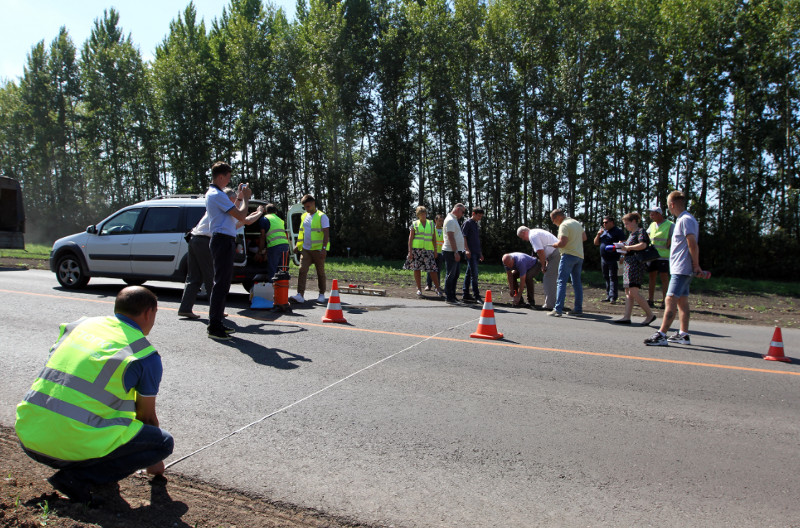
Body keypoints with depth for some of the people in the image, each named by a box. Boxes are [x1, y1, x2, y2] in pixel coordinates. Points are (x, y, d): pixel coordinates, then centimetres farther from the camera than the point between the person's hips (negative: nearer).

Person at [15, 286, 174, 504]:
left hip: (28, 438, 7)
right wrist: (154, 462, 29)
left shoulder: (81, 324, 13)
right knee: (165, 442, 5)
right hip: (75, 445, -7)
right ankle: (78, 477, -4)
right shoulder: (147, 356, -2)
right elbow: (146, 416, 10)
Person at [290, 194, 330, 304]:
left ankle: (321, 294, 17)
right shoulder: (304, 216, 14)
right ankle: (300, 295, -13)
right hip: (305, 249, 5)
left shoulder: (322, 216, -5)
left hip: (318, 249, -5)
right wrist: (298, 246, 20)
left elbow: (326, 234, -10)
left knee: (320, 272, 5)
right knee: (302, 270, -8)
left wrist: (324, 248, -19)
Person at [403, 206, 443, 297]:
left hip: (428, 250, 1)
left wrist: (435, 250, 3)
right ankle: (419, 289, 8)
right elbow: (410, 238, 2)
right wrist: (410, 251, -8)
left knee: (432, 269, -4)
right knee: (416, 268, -2)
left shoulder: (431, 224, 13)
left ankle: (438, 289, 4)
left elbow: (434, 238, 12)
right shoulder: (414, 224, 7)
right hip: (416, 249, -1)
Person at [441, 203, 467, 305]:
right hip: (451, 251, -10)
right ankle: (448, 298, 0)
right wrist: (456, 252, -23)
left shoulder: (454, 220, 20)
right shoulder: (450, 220, -12)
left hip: (456, 251, 10)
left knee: (456, 274, 12)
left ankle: (452, 296, 19)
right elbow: (451, 237, -20)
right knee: (451, 274, -5)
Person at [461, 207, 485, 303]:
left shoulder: (476, 224, 19)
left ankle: (466, 295, 13)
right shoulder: (467, 222, -5)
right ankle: (477, 296, -12)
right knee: (474, 274, -12)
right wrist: (467, 250, -19)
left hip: (476, 253, 8)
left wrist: (480, 253, 24)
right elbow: (463, 237, -11)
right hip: (470, 253, -8)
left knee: (469, 273, 10)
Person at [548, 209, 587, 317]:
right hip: (579, 255, 9)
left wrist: (553, 245, -3)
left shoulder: (564, 225, -11)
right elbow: (584, 237, 24)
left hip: (568, 255, -8)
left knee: (561, 282, -9)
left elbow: (562, 243, -20)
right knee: (577, 283, 13)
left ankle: (558, 309, -15)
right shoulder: (577, 223, 16)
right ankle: (578, 309, 14)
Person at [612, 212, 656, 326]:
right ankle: (627, 317, 5)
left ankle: (650, 314, -6)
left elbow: (643, 245, -23)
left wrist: (627, 247, -14)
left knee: (633, 292, -14)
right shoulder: (632, 234, 22)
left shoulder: (640, 231, -5)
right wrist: (624, 253, 12)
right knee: (628, 292, 5)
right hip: (628, 264, 10)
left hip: (635, 264, -10)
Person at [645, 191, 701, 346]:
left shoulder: (685, 220, -14)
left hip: (681, 269, -11)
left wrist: (696, 265, -14)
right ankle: (683, 335, 17)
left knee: (670, 300, -14)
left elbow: (692, 244, -19)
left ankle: (661, 335, -17)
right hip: (680, 268, 11)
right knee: (682, 301, 12)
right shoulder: (682, 220, 17)